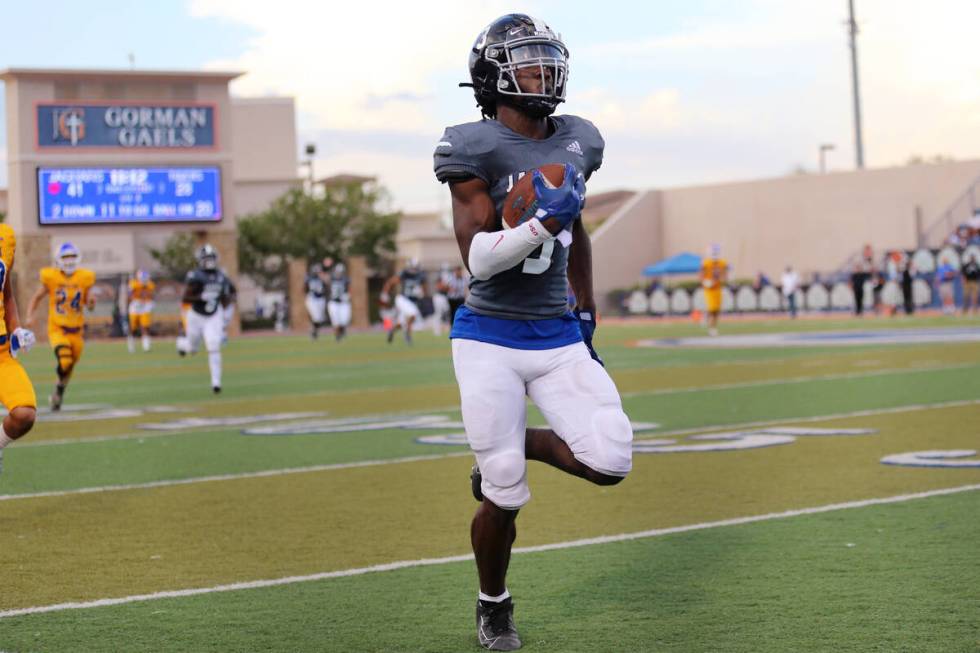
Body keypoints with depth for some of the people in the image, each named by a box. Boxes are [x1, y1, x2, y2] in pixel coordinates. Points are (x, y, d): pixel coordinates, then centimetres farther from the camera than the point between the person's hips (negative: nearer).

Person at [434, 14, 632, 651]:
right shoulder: (475, 147, -10)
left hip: (559, 337, 5)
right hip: (490, 340, -5)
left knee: (610, 463, -11)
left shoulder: (579, 141, 7)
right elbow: (478, 259, -16)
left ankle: (515, 444, 19)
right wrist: (542, 223, -29)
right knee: (506, 496, -1)